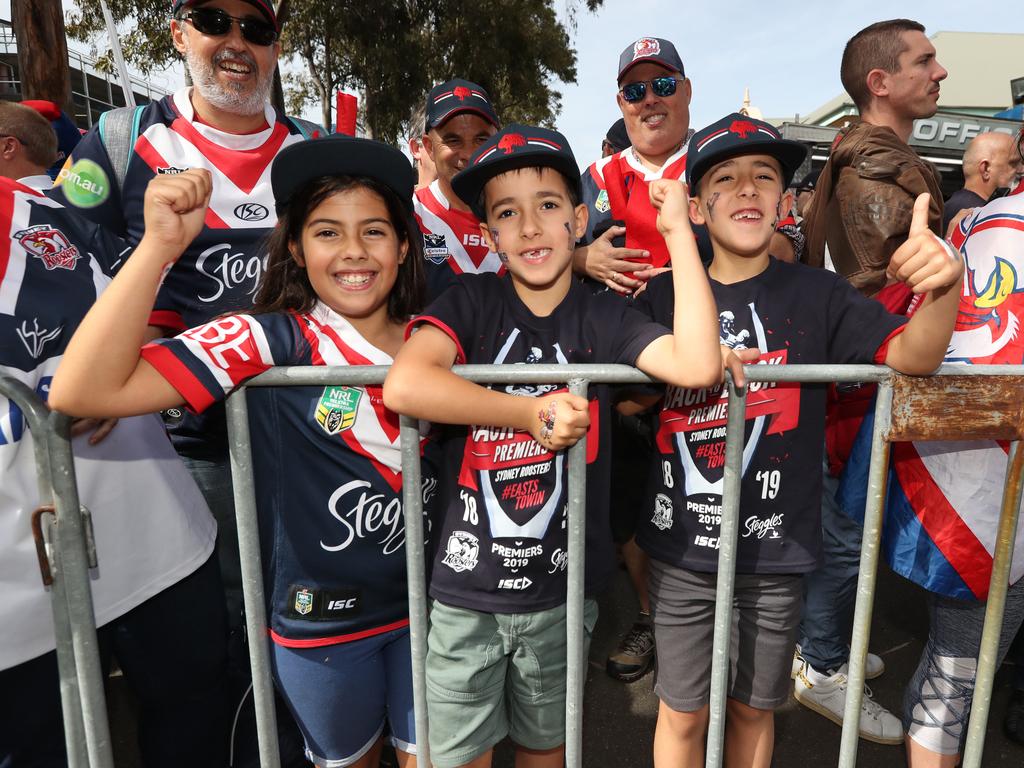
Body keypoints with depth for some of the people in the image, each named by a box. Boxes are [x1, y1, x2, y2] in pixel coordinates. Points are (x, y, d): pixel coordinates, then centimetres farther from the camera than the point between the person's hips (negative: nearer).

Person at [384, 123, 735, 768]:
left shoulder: (604, 317, -4)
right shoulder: (473, 302, -8)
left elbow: (698, 366, -21)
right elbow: (404, 385, -26)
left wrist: (679, 232, -16)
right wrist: (535, 412, -23)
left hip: (560, 592, 2)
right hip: (466, 591, -1)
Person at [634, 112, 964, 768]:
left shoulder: (818, 295, -5)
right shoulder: (663, 297, -3)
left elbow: (910, 357, -14)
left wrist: (945, 286, -34)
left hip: (775, 550, 1)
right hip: (681, 548, 0)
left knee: (753, 710, 21)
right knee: (683, 714, 15)